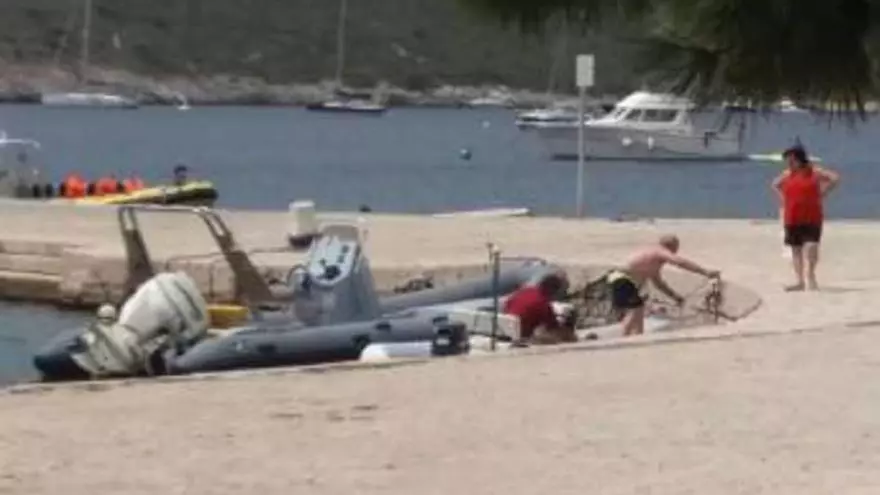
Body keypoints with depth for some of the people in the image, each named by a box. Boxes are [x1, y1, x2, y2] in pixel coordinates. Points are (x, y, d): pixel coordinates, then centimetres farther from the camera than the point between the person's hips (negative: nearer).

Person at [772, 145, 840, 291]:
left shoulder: (814, 171, -6)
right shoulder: (787, 174, 8)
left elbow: (835, 178, -11)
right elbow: (775, 184, 26)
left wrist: (821, 193, -11)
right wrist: (783, 198, 11)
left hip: (811, 217, -5)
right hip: (792, 218, 5)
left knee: (811, 246, -14)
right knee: (796, 249, 7)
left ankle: (811, 275, 4)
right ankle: (799, 281, 12)